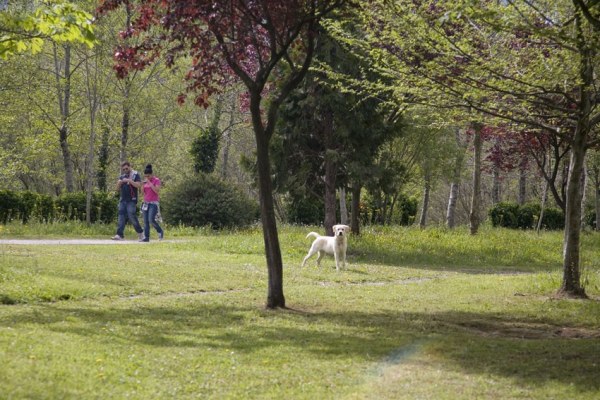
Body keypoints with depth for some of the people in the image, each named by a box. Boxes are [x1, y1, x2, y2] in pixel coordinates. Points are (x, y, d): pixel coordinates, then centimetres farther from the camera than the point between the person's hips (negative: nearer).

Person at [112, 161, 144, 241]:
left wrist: (129, 181, -17)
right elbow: (118, 189, 16)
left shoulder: (135, 175, 1)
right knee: (121, 217, -1)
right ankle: (119, 235, -5)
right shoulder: (122, 177, 18)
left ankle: (140, 233, 5)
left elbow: (139, 185, -12)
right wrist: (119, 182, -5)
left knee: (132, 216, -9)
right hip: (122, 200, 6)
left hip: (131, 201, -6)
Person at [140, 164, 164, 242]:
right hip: (146, 203, 6)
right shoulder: (146, 181, 12)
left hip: (153, 203, -6)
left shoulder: (156, 180, -5)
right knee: (145, 221, 1)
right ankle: (146, 237, 1)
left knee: (151, 220, -18)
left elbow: (157, 191, -18)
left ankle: (160, 231, 3)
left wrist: (149, 183, -18)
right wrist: (143, 185, -4)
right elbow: (143, 192, 13)